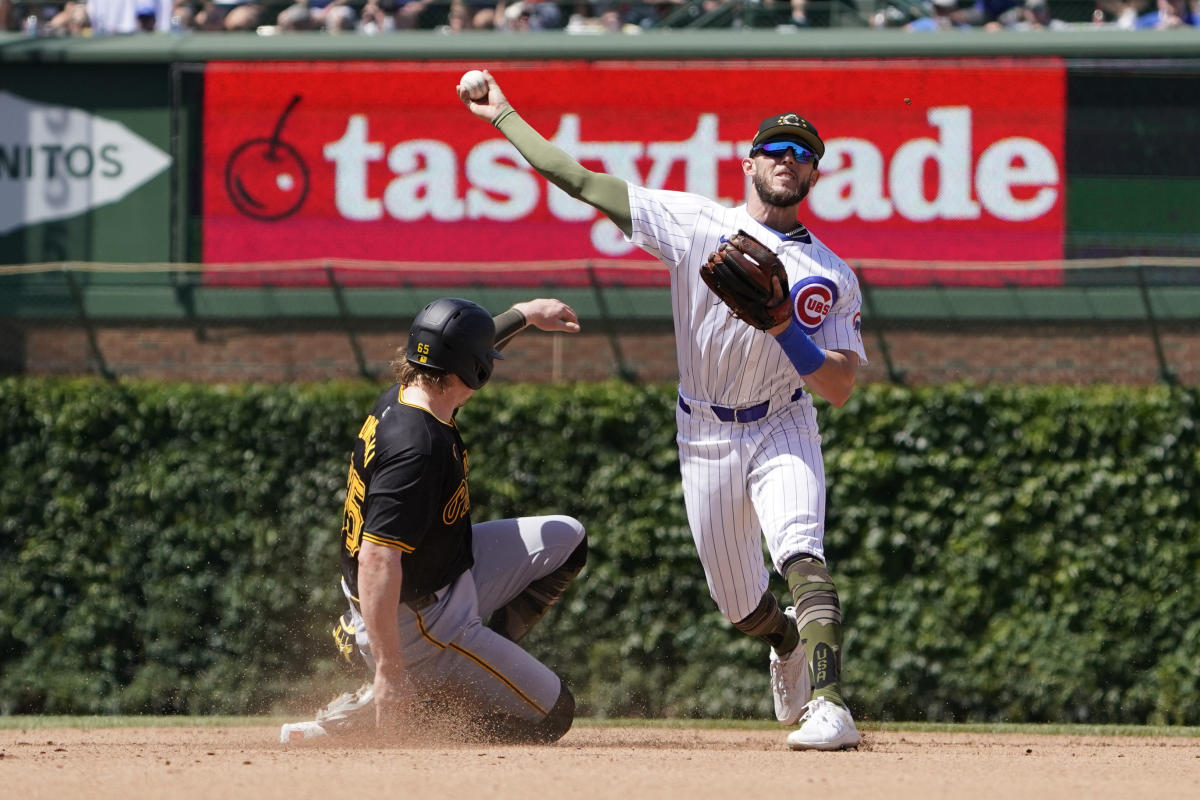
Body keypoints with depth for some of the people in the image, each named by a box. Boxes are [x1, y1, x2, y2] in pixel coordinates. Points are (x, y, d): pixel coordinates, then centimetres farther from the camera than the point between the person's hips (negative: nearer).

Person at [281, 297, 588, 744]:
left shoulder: (399, 401, -3)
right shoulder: (417, 448, -32)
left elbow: (456, 348, 22)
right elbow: (377, 559, -37)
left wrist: (524, 314, 37)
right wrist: (387, 671, -38)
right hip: (417, 621, -10)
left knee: (564, 541, 18)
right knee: (550, 715, -2)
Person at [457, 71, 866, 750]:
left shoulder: (831, 276, -4)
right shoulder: (695, 223, -3)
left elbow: (840, 388, -11)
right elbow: (580, 181, -1)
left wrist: (785, 329, -26)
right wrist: (503, 115, 0)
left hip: (783, 430, -2)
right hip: (706, 435, 2)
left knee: (802, 559, -28)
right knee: (743, 608, 9)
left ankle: (831, 707, -36)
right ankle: (789, 645, 45)